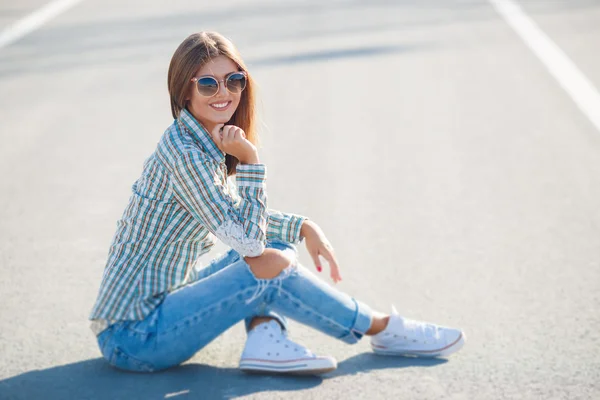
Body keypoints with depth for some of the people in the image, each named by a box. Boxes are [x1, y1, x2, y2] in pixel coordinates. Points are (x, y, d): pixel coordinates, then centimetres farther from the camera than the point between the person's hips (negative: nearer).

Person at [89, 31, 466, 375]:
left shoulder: (205, 145, 6)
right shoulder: (183, 152, -22)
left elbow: (241, 219, 19)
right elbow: (246, 239, -20)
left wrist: (304, 227, 8)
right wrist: (250, 160, -19)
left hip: (159, 303, 9)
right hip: (133, 337, -9)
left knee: (279, 243, 8)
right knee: (272, 265, -18)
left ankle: (265, 341, -13)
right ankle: (383, 329, -1)